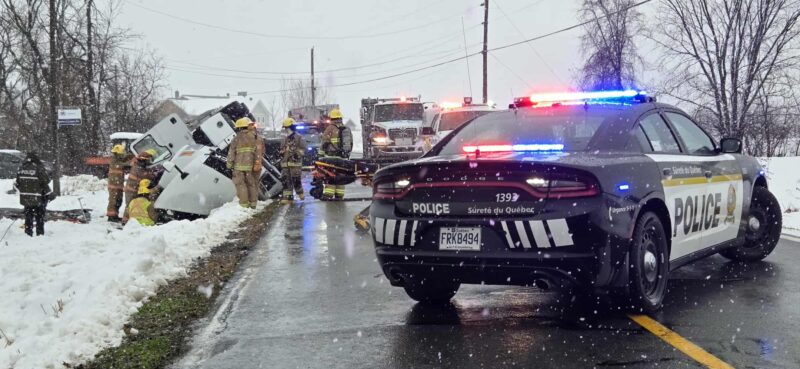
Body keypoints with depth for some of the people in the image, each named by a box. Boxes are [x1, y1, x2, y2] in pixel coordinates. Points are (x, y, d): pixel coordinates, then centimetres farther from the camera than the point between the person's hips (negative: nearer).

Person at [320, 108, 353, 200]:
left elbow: (325, 143, -7)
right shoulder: (347, 129, 15)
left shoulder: (330, 128, -5)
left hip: (332, 157, -6)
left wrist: (322, 154, 1)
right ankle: (339, 195, 10)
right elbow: (351, 144, 18)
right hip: (344, 158, 6)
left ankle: (328, 194, -13)